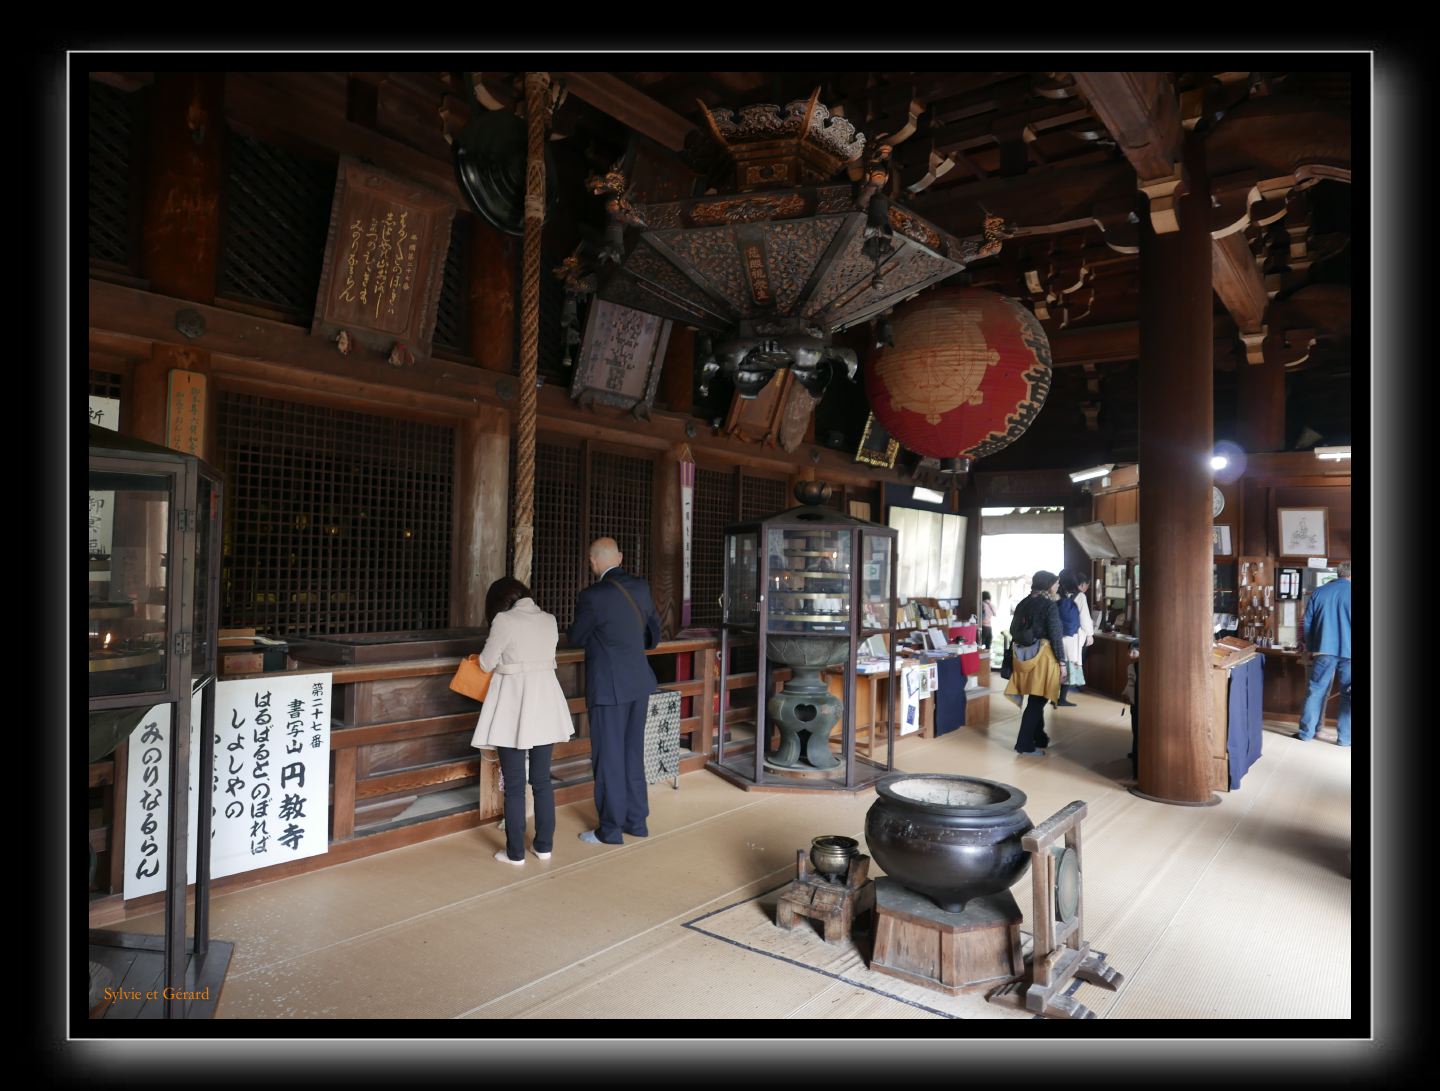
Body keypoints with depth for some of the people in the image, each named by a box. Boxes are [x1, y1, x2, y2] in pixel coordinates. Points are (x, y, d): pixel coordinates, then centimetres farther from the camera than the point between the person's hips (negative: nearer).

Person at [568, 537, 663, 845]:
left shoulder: (593, 596, -16)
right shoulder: (641, 587, 2)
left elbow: (576, 639, -1)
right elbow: (654, 636, 13)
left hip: (609, 687, -6)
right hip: (639, 683, 7)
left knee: (608, 757, 5)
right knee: (633, 753, 17)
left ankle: (610, 829, 15)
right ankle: (636, 820, 26)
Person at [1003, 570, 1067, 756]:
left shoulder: (1023, 603, 9)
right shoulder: (1049, 605, -11)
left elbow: (1013, 630, 12)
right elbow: (1055, 635, -14)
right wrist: (1062, 661, -8)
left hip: (1022, 655, 7)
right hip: (1042, 655, -7)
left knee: (1035, 699, 19)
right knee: (1037, 701, -1)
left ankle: (1039, 738, 30)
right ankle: (1025, 745, 0)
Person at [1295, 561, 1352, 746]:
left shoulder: (1319, 592, 5)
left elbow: (1307, 623, 7)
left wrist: (1310, 648, 17)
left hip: (1324, 650, 2)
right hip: (1348, 651, -2)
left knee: (1316, 691, 7)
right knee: (1347, 695, 6)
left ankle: (1306, 732, 10)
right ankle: (1344, 737, 9)